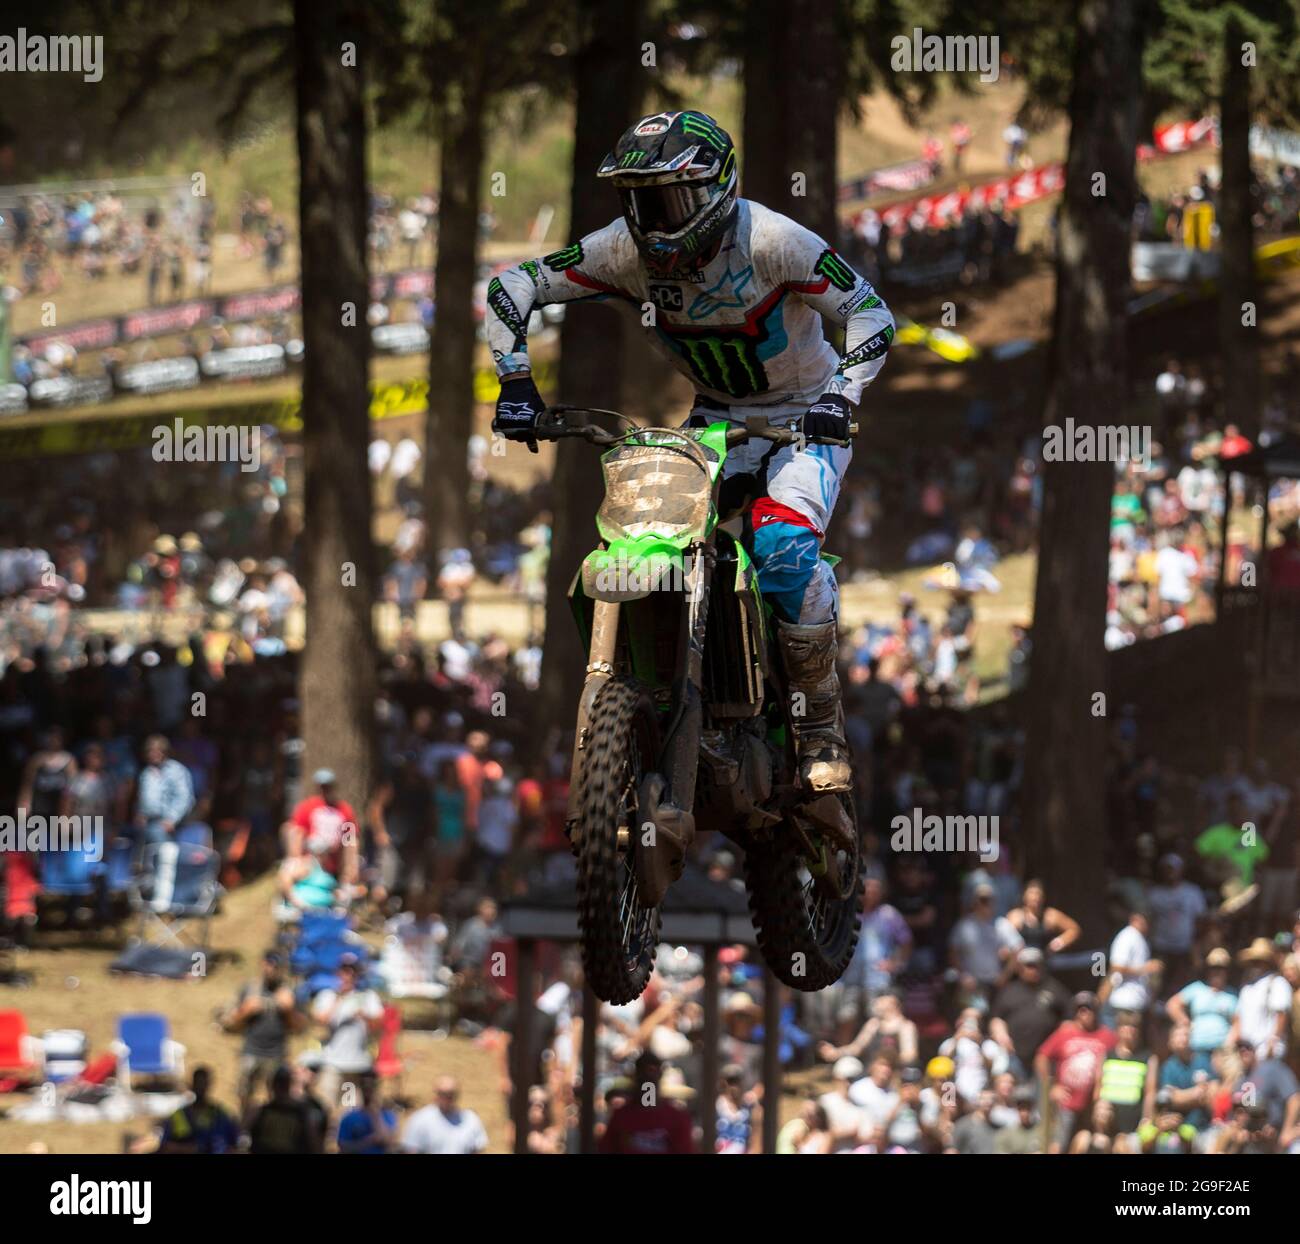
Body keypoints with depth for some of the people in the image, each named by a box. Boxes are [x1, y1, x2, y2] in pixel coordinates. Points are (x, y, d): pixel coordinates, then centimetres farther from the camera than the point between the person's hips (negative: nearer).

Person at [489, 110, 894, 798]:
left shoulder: (771, 241, -26)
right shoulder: (629, 250, -14)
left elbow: (870, 313, -20)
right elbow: (512, 287, -9)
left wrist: (839, 397, -35)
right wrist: (515, 381, -19)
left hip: (804, 415, -5)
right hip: (717, 417, 5)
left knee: (784, 548, -29)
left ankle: (822, 727, -14)